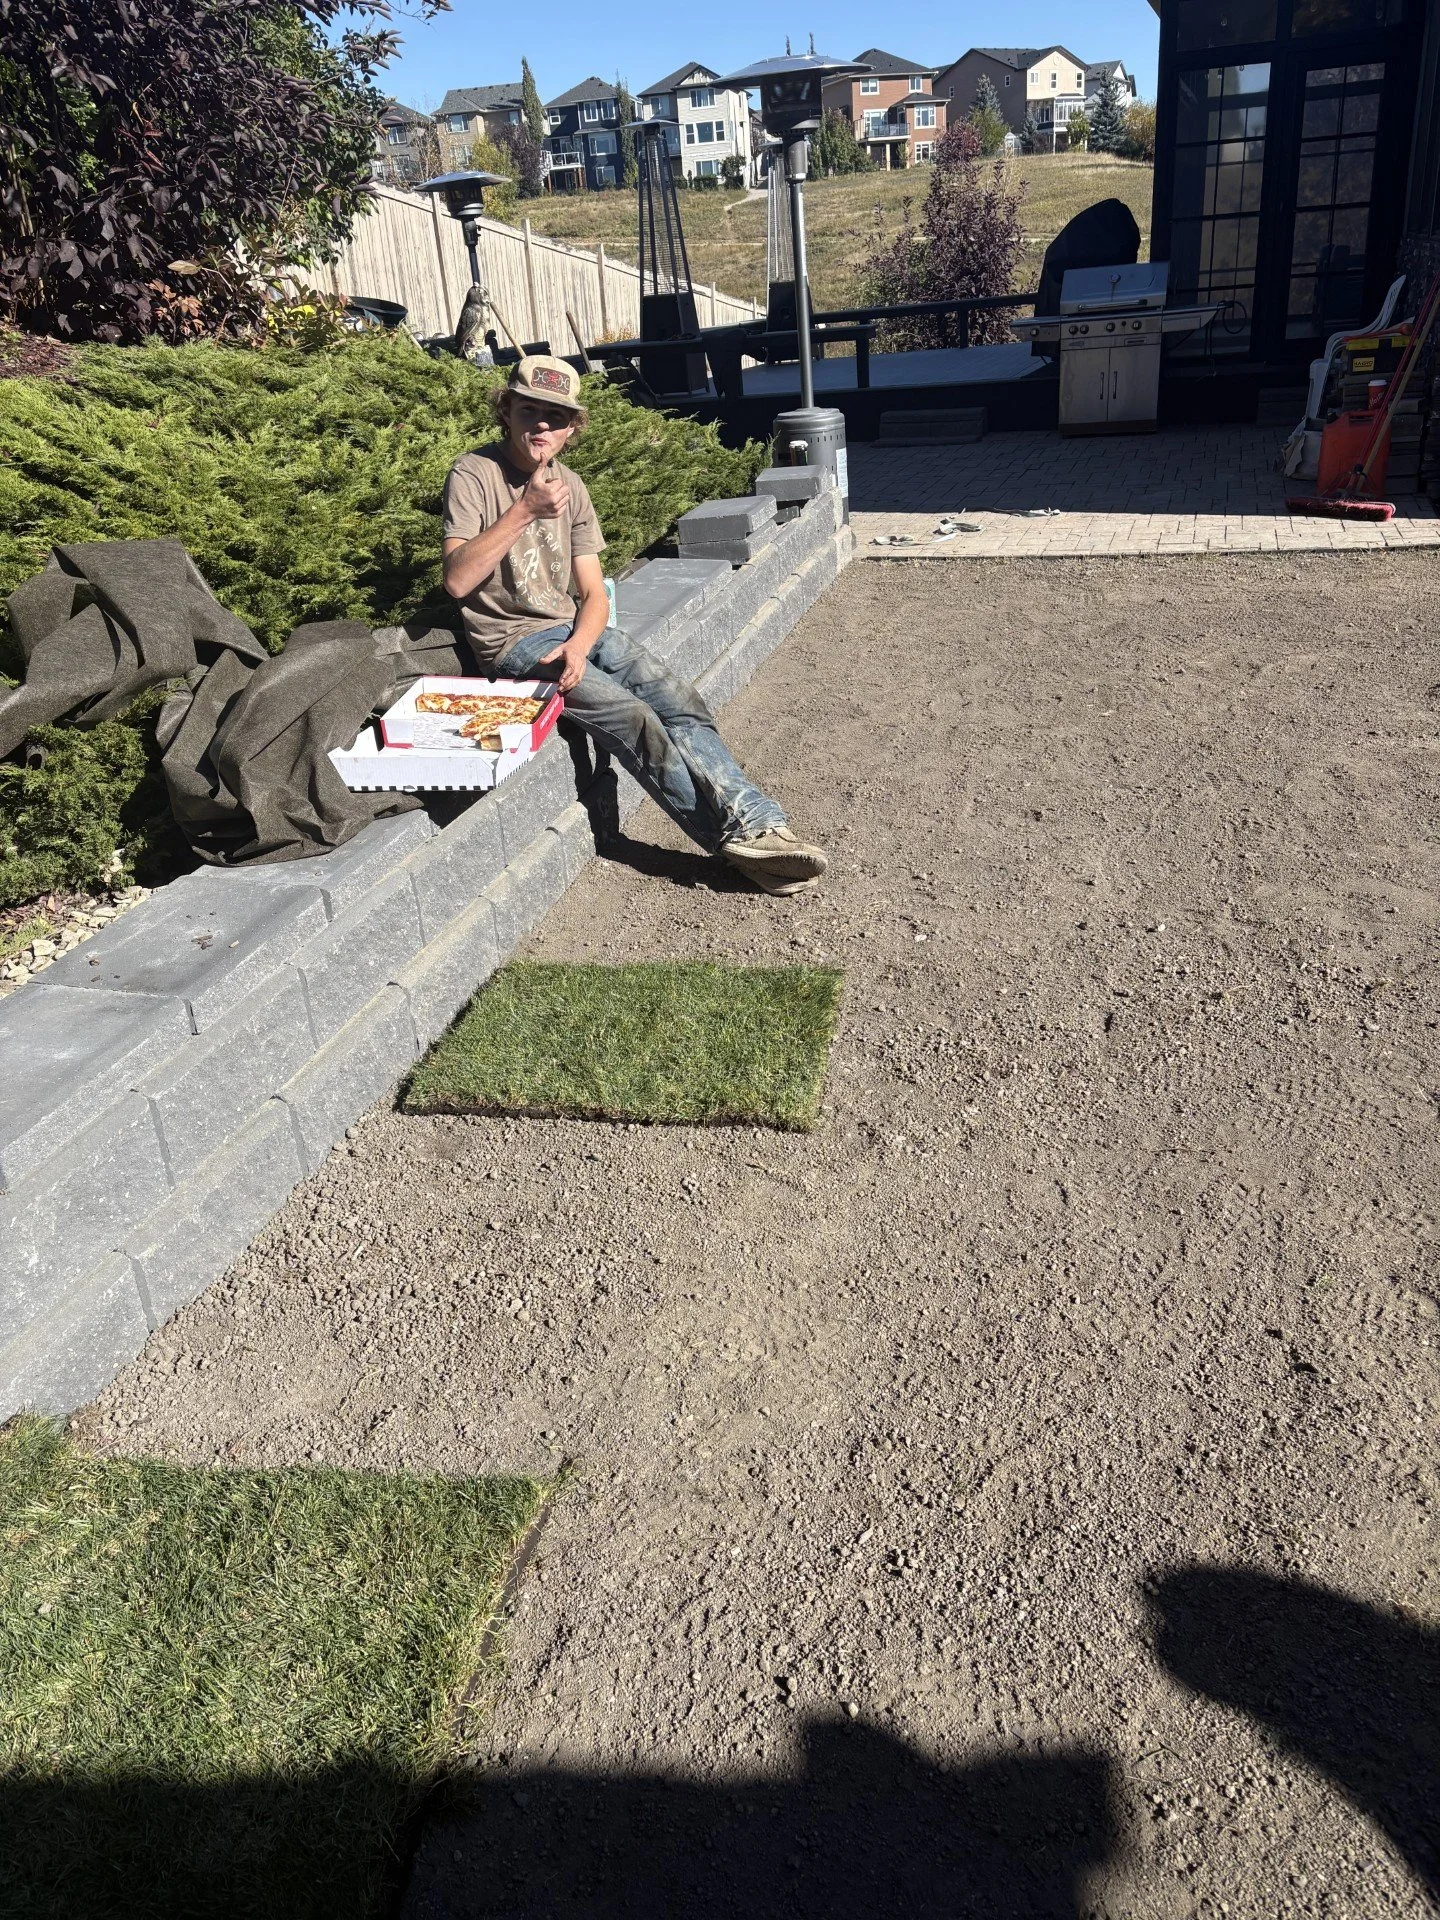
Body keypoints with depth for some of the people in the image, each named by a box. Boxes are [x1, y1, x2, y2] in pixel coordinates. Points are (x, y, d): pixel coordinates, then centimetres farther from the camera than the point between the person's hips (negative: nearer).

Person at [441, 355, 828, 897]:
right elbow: (457, 580, -19)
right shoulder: (475, 474, -7)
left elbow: (593, 594, 6)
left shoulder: (570, 485, 10)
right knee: (633, 719, -24)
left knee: (681, 703, -16)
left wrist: (579, 645, -15)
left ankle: (757, 822, -23)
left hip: (575, 629, 6)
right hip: (515, 642, -6)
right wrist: (524, 511, -24)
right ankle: (739, 833, -19)